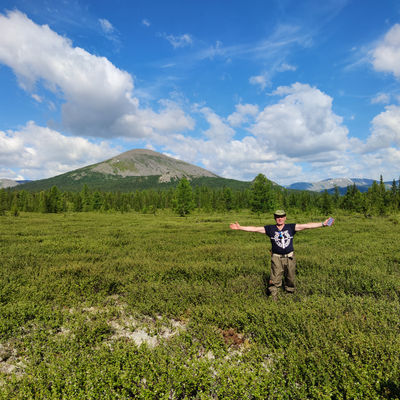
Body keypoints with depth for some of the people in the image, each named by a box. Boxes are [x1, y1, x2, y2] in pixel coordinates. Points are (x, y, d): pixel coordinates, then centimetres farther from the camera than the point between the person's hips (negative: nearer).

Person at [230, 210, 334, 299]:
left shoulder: (291, 227, 2)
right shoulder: (270, 229, 2)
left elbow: (307, 225, -3)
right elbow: (255, 229, 0)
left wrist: (323, 224, -10)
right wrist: (240, 227, -4)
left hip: (290, 258, 1)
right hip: (276, 258, -1)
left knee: (290, 278, 13)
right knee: (275, 280, -1)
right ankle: (273, 298, 12)